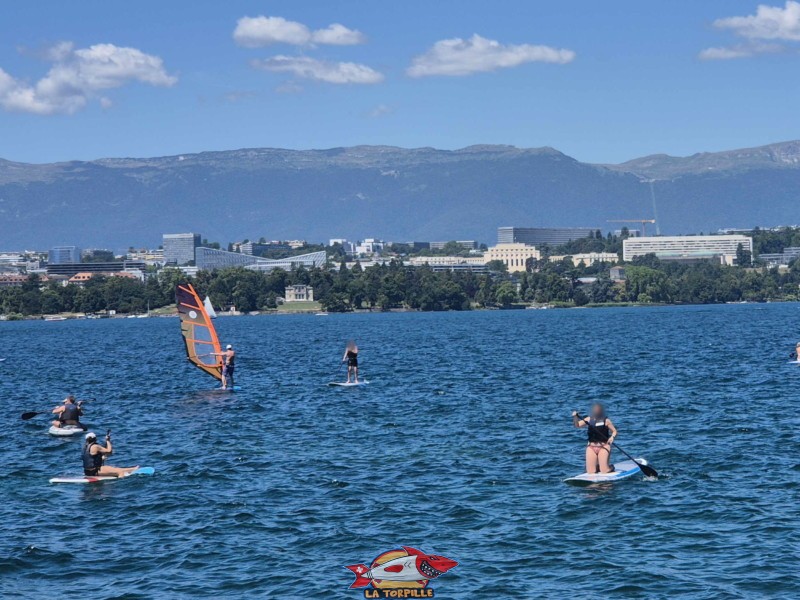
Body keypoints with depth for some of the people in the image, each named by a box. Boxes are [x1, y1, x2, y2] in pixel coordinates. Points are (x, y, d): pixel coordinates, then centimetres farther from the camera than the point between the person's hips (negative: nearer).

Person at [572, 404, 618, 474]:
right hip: (591, 447, 3)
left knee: (604, 471, -9)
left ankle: (611, 467, 25)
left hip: (603, 447, -3)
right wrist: (575, 417, -14)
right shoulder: (589, 419, 6)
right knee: (590, 472, -1)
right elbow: (577, 424, 4)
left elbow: (614, 431, 4)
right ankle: (598, 467, 32)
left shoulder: (606, 421, -1)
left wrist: (612, 437, -16)